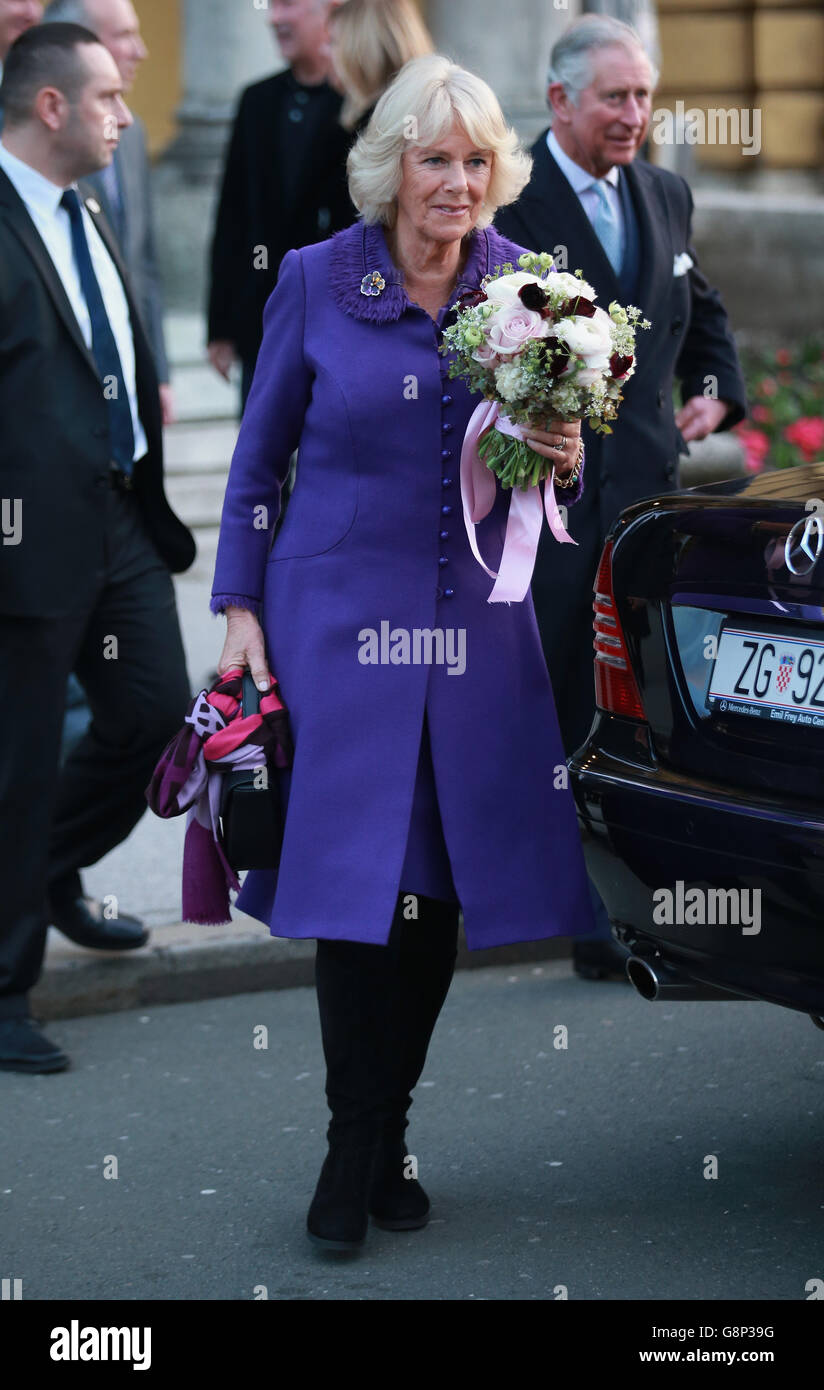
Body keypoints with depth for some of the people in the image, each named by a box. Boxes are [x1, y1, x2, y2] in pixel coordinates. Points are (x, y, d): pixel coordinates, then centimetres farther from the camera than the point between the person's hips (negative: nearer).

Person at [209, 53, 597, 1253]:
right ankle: (357, 1150, 5)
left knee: (441, 887, 5)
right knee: (353, 880, -7)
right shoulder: (316, 281, -1)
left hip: (476, 624, 3)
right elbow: (260, 456, 6)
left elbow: (552, 451, 15)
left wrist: (563, 461, -9)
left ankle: (388, 1136, 20)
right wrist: (240, 607, 0)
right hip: (339, 615, -2)